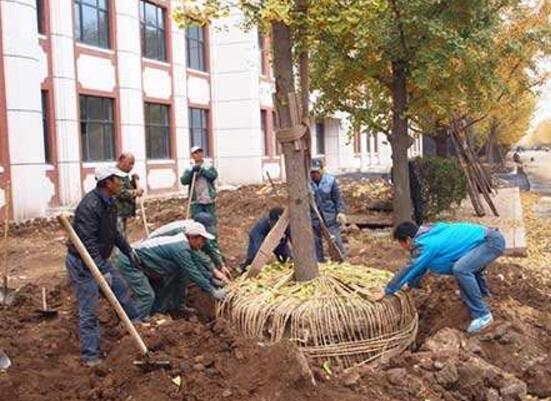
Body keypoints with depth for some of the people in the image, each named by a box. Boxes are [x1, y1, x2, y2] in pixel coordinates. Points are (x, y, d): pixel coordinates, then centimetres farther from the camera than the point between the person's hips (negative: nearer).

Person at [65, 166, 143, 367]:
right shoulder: (90, 205, -27)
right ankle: (90, 356, 7)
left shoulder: (108, 202, 3)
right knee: (88, 311, -2)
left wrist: (129, 251, 21)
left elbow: (114, 233, 18)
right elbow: (87, 243, -30)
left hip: (99, 258, 9)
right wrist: (103, 270, -31)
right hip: (82, 262, -9)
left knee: (121, 289, 19)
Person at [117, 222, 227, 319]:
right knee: (147, 295, -18)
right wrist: (213, 292, -13)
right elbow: (193, 274, -21)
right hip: (130, 263, -10)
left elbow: (198, 264, 13)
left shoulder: (183, 243, 4)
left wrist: (214, 283, 14)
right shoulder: (180, 248, -24)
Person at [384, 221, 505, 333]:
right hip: (490, 237, 10)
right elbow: (420, 266, 25)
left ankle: (483, 315, -15)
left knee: (461, 269, -27)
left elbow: (409, 269, -13)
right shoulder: (428, 235, 10)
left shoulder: (427, 245, -18)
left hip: (492, 241, -10)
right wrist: (411, 284, 35)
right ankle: (481, 292, 58)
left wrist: (387, 291, -5)